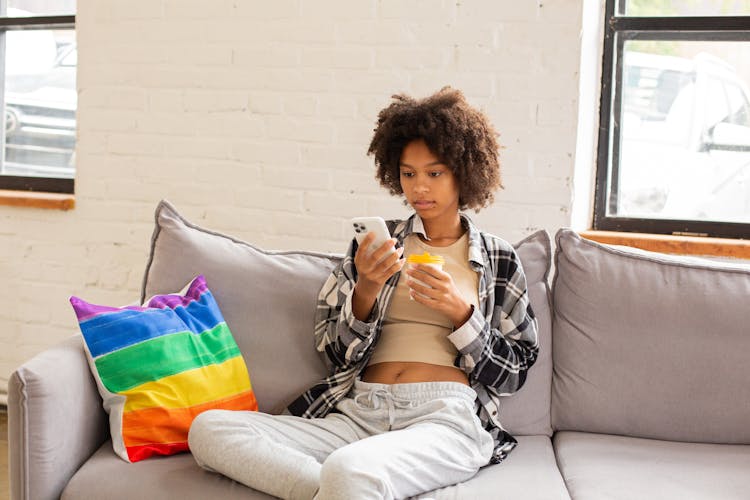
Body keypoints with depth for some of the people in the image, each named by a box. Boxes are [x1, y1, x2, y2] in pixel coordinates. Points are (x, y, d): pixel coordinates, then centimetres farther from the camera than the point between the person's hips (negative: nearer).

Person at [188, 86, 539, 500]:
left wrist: (460, 312, -6)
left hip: (445, 417, -5)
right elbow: (337, 354, 10)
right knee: (208, 429, -19)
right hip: (358, 412, 5)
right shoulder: (377, 244, 16)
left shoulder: (498, 260, 13)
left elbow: (513, 372, 10)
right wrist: (366, 291, -8)